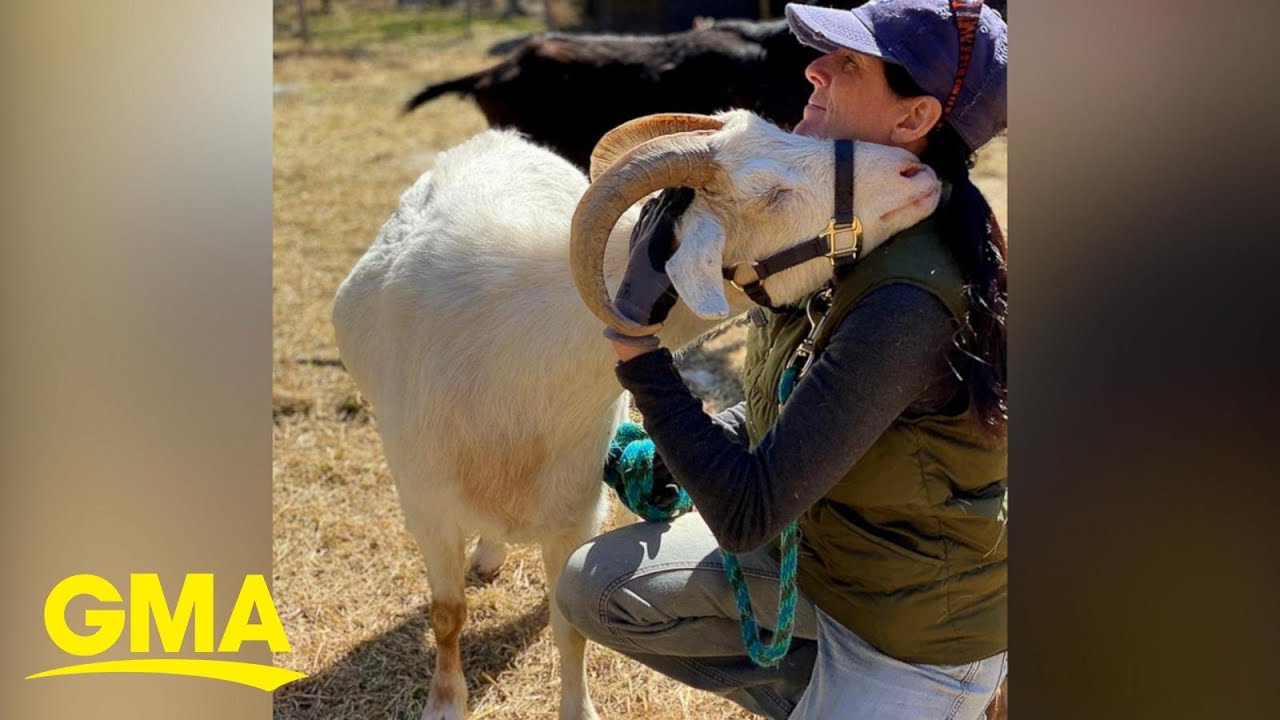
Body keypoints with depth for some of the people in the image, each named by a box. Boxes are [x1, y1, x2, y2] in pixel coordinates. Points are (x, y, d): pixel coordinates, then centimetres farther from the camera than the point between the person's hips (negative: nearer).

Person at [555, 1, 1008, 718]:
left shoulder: (911, 305, -34)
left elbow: (745, 516, -33)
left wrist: (638, 343, -32)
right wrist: (675, 454, 0)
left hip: (914, 638, -8)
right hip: (813, 548, 8)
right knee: (593, 585, 4)